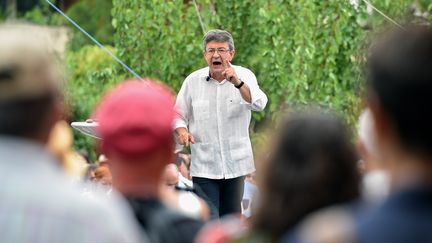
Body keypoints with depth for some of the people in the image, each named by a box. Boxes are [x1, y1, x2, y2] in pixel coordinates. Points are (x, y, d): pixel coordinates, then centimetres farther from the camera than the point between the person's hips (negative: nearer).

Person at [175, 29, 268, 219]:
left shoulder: (244, 76, -3)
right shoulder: (192, 81, 1)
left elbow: (259, 104, -21)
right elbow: (178, 115, 11)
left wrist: (237, 83, -37)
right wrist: (182, 131, -12)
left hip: (235, 162, 1)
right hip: (204, 166, -1)